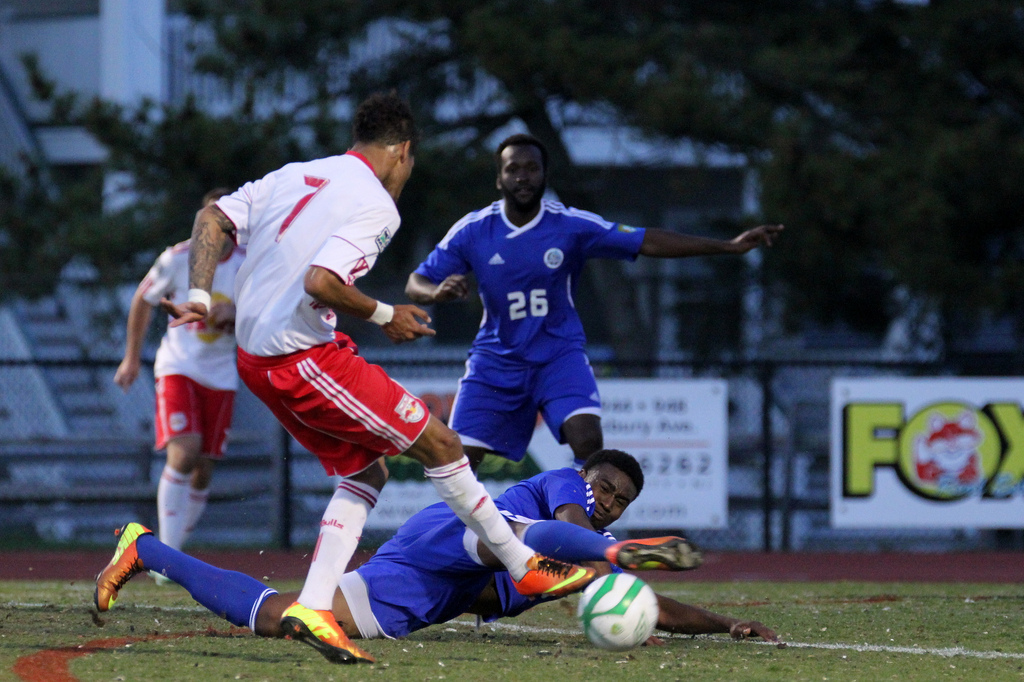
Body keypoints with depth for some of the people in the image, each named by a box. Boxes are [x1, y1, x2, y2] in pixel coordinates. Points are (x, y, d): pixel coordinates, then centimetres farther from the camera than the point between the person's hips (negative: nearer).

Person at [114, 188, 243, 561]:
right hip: (177, 366, -3)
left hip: (220, 374, 3)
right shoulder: (178, 259, -7)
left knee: (204, 470, 3)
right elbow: (143, 300, 8)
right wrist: (132, 357, 11)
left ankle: (173, 549, 19)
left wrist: (234, 313, -21)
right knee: (184, 453, -22)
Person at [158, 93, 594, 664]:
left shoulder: (295, 176, 12)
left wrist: (200, 295, 0)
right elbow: (320, 282, -25)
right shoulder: (377, 206, -13)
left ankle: (313, 608, 4)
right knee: (440, 444, 1)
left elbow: (213, 220, 6)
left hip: (254, 358, 9)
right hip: (305, 360, -9)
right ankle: (527, 569, 10)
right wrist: (385, 316, -10)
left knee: (366, 472, 16)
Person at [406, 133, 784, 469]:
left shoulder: (572, 225, -12)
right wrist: (438, 291, -29)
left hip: (559, 356, -1)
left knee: (588, 441, -24)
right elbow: (415, 283, -3)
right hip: (496, 359, 1)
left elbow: (647, 242, -12)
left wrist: (730, 246, -17)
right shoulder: (472, 231, -8)